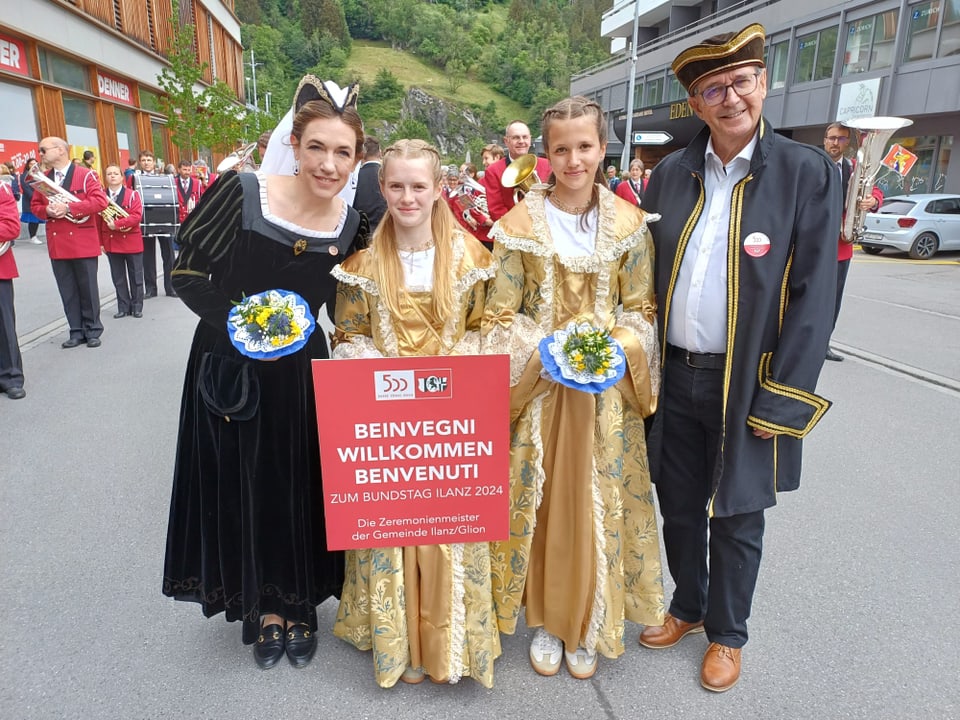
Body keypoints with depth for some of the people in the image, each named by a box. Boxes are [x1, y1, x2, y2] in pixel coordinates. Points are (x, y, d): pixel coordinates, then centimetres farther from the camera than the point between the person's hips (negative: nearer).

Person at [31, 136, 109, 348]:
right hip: (57, 243, 5)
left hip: (83, 241, -5)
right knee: (67, 290, 7)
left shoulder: (85, 175, -5)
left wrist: (68, 208, -21)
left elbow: (100, 201, -15)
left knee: (88, 288, 3)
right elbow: (35, 205, 16)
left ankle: (93, 330, 13)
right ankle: (76, 331, 14)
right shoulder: (43, 179, 12)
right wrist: (47, 211, -8)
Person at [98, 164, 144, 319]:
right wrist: (100, 242, 1)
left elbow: (137, 216, -15)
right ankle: (123, 308, 15)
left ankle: (137, 307, 17)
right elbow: (98, 220, 4)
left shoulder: (132, 194, -4)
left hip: (131, 242, -2)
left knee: (135, 276, 6)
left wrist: (117, 224, -23)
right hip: (111, 243, 2)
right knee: (118, 277, 8)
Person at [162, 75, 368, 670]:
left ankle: (298, 605, 38)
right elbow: (188, 272, -10)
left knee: (301, 489, 12)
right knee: (242, 487, 13)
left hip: (301, 373, 2)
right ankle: (263, 607, 38)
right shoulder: (241, 191, -16)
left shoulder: (352, 225, -6)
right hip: (230, 369, -1)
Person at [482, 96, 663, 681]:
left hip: (606, 389, 1)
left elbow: (640, 307, 5)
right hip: (539, 385, -1)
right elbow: (500, 316, -2)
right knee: (543, 504, 8)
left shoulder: (629, 224, 0)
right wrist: (544, 349, -18)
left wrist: (616, 345, -15)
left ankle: (586, 626, 31)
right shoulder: (520, 225, -4)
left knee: (599, 506, 9)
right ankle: (548, 620, 31)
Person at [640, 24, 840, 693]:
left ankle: (728, 634, 37)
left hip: (747, 384, -3)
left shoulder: (808, 173, -7)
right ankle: (687, 608, 43)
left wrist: (781, 400, -13)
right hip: (673, 378, 4)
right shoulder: (670, 174, 3)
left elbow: (813, 296, -9)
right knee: (678, 507, 18)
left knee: (736, 519, 13)